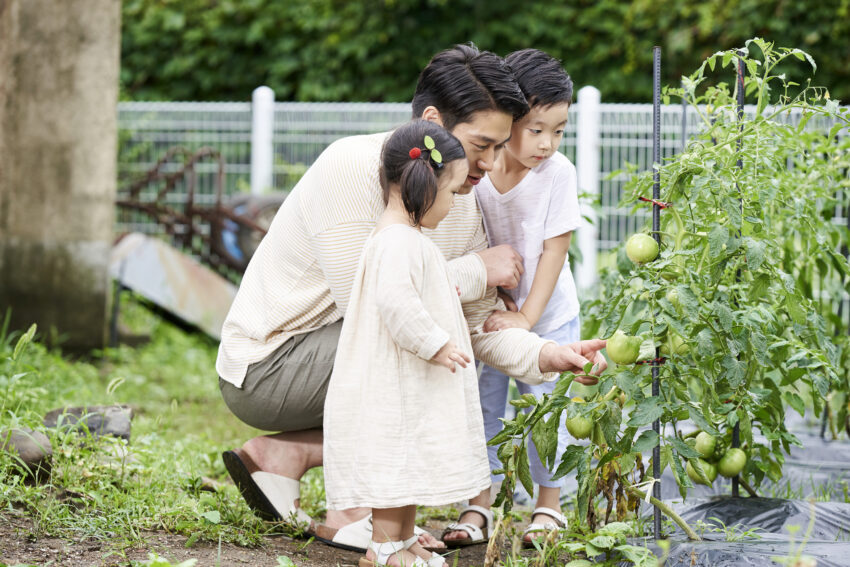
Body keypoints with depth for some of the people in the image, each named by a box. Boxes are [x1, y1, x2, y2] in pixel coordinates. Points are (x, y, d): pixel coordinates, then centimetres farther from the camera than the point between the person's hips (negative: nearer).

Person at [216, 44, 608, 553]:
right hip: (263, 366, -9)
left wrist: (546, 356, -20)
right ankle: (356, 513, -15)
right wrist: (476, 270, -19)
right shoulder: (352, 167, -23)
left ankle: (281, 454, 7)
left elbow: (481, 325, 0)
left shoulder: (464, 201, 2)